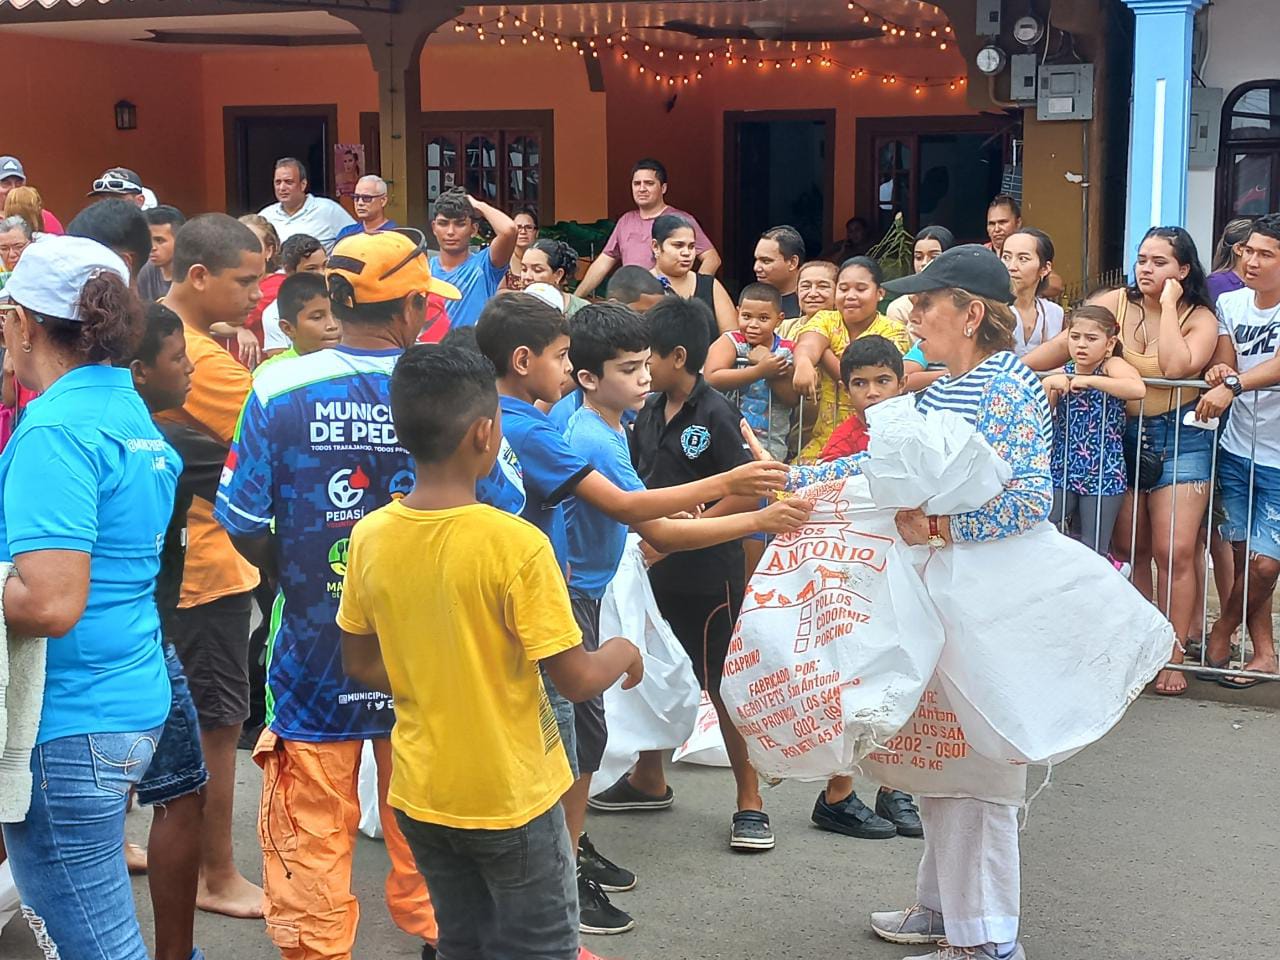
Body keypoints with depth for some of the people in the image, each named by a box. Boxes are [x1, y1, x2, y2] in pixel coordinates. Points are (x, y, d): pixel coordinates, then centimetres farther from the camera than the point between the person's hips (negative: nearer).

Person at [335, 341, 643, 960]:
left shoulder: (370, 538, -7)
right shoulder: (516, 544, -23)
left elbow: (362, 666, 4)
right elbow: (576, 679, -18)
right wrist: (623, 653, 2)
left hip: (420, 793, 5)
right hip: (511, 796, -5)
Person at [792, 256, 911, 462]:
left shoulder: (893, 332, -2)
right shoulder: (825, 321, 8)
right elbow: (808, 345, -16)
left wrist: (823, 352, -10)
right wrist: (804, 362, -39)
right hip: (824, 440, 3)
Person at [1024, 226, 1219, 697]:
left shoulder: (1200, 318, -4)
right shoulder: (1115, 303, 0)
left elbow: (1176, 367, -22)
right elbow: (1064, 344, -7)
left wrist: (1168, 306, -16)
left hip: (1180, 437, -2)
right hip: (1122, 434, 3)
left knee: (1174, 551, -6)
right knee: (1127, 547, 8)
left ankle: (1173, 656, 5)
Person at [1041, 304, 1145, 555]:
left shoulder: (1112, 366, -6)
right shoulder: (1062, 374, 4)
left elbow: (1138, 389, -28)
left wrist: (1089, 380, -25)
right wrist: (1048, 385, -14)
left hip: (1103, 475, -3)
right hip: (1061, 470, 3)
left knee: (1093, 552, 2)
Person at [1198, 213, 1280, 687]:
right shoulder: (1230, 303, 5)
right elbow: (1223, 366, 1)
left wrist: (1233, 385, -41)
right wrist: (1221, 372, -22)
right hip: (1236, 449, 4)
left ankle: (1220, 635, 19)